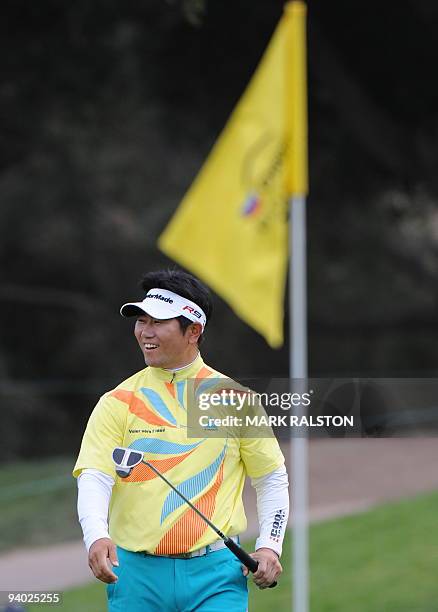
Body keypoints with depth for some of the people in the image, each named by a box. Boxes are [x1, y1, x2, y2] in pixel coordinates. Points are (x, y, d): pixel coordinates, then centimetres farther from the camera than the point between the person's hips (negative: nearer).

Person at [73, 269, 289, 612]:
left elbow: (272, 479, 13)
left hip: (215, 572, -1)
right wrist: (96, 536, -27)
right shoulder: (118, 403, 4)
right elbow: (94, 478, -8)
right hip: (137, 573, 1)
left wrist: (269, 545, -1)